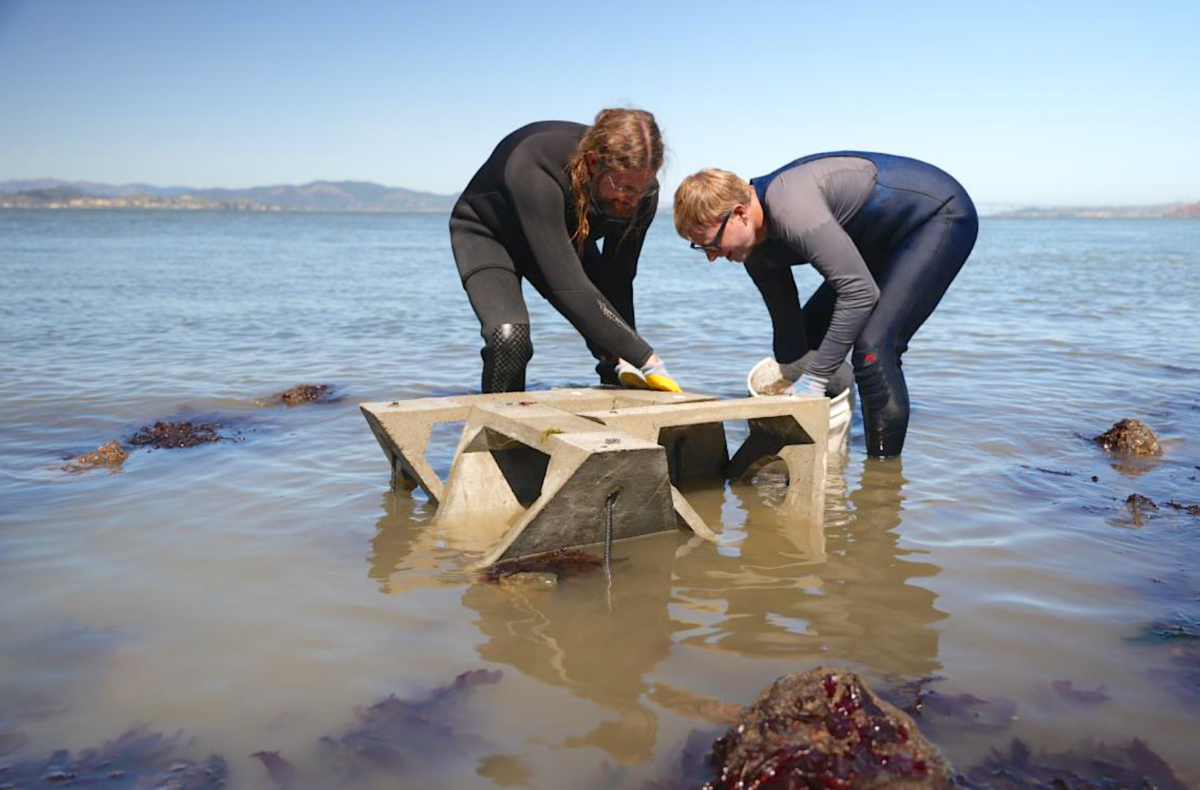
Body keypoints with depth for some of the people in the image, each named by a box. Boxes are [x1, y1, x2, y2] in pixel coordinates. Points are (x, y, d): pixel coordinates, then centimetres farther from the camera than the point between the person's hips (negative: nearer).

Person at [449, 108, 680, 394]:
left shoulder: (639, 185, -27)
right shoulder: (535, 170, -44)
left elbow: (617, 284, -21)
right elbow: (569, 287, -48)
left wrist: (623, 359, -32)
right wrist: (647, 359, -48)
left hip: (563, 239, 5)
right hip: (487, 234, -4)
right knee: (509, 336, -29)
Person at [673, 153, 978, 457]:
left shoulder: (791, 208, -35)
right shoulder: (757, 252, -6)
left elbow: (861, 292, -35)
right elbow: (787, 326, 3)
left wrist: (815, 377, -31)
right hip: (887, 238, 9)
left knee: (872, 348, -22)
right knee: (809, 333, 7)